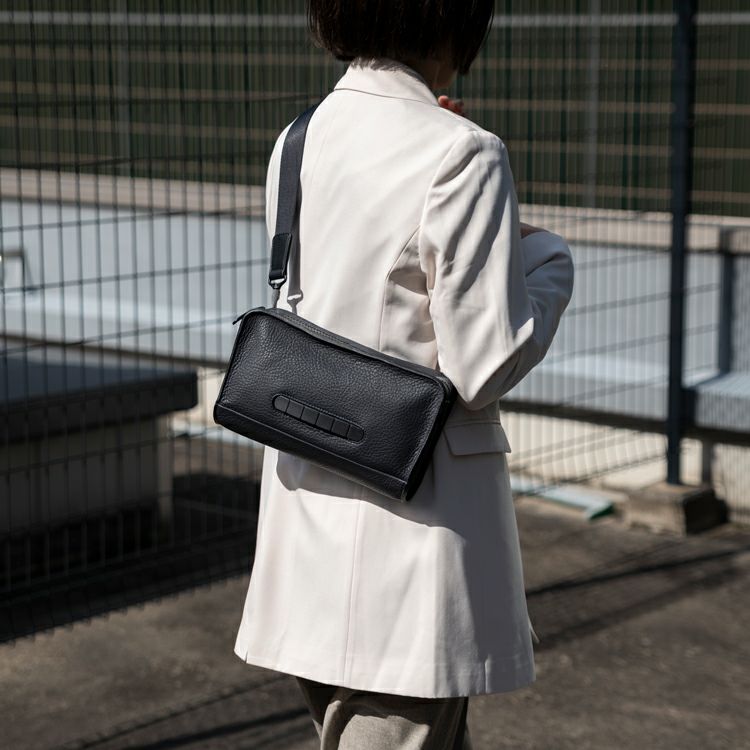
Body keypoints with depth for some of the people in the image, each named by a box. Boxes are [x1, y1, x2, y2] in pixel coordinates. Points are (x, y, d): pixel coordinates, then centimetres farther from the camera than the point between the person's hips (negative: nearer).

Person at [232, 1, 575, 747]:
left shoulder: (297, 142, 5)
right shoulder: (462, 158, -18)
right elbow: (484, 368, -18)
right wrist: (547, 258, 1)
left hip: (306, 507, 8)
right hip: (410, 523, -7)